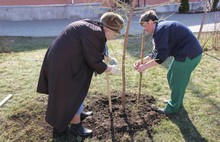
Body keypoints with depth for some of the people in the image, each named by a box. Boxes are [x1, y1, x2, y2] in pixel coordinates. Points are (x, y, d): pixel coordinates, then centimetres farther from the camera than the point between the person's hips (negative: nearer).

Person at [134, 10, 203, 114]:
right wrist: (142, 61, 2)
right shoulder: (161, 29, 14)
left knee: (176, 82, 3)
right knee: (171, 77, 21)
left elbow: (161, 56, -25)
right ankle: (177, 102, 38)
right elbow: (156, 52, 12)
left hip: (188, 55, -10)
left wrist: (145, 66, -17)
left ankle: (173, 108, 22)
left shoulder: (160, 30, -20)